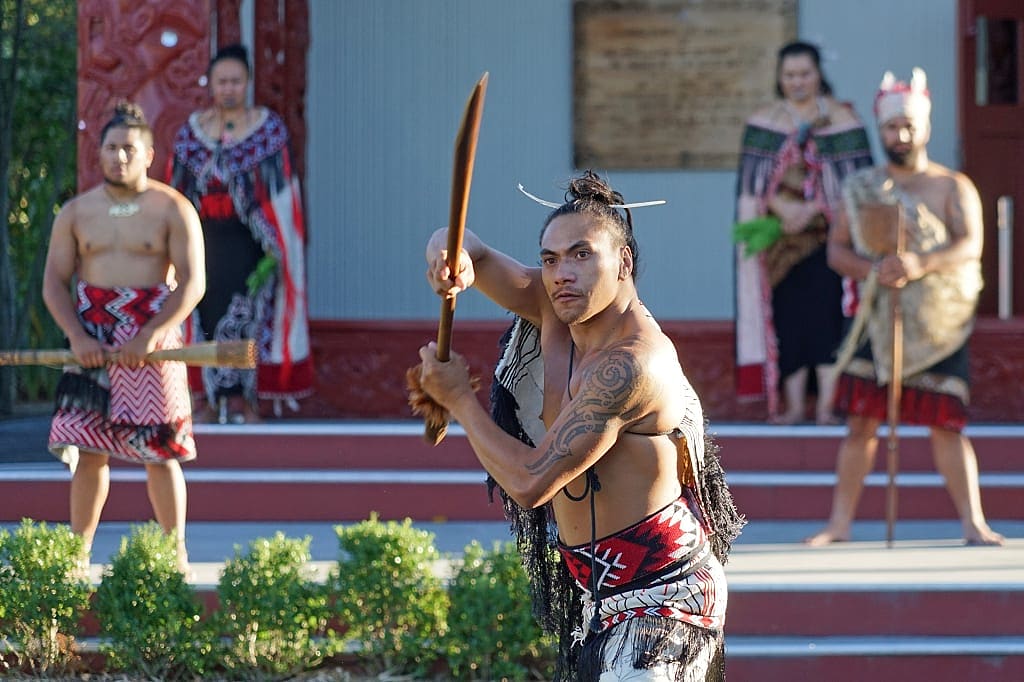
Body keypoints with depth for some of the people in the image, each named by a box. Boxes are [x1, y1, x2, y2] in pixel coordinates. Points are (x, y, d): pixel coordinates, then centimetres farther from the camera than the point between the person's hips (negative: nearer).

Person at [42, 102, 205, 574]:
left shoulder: (172, 210, 0)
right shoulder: (76, 213, 9)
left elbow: (192, 283, -6)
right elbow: (54, 282, 7)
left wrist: (150, 336, -18)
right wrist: (78, 337, -10)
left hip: (152, 343, -2)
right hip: (91, 344, 2)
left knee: (160, 454, -1)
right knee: (88, 450, 0)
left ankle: (176, 552, 7)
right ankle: (77, 553, 5)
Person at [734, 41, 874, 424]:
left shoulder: (842, 120, 3)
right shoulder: (763, 123, 8)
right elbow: (753, 178, 1)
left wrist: (812, 209, -15)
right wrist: (783, 208, -16)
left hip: (828, 234, -2)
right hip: (781, 237, 2)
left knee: (826, 315, -8)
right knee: (787, 317, -1)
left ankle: (826, 405, -7)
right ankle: (794, 404, 3)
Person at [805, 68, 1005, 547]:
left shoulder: (952, 187, 3)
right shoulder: (861, 189, 11)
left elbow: (970, 245, -10)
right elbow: (836, 249, 7)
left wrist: (921, 265, -28)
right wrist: (873, 269, -14)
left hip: (938, 323, -2)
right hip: (877, 320, 2)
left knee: (946, 425, -4)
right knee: (861, 421, 0)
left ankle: (973, 523, 1)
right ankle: (840, 522, 6)